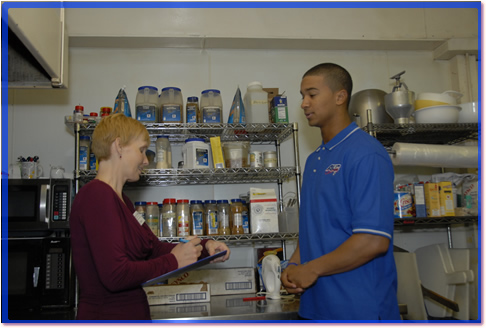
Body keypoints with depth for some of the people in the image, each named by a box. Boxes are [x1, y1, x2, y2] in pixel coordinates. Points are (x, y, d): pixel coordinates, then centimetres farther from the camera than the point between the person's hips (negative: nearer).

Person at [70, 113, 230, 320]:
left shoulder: (119, 199, 11)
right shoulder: (96, 196, -21)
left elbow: (153, 248, 10)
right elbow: (115, 275, -27)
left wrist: (204, 248, -1)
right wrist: (173, 261, -16)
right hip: (108, 317, -9)